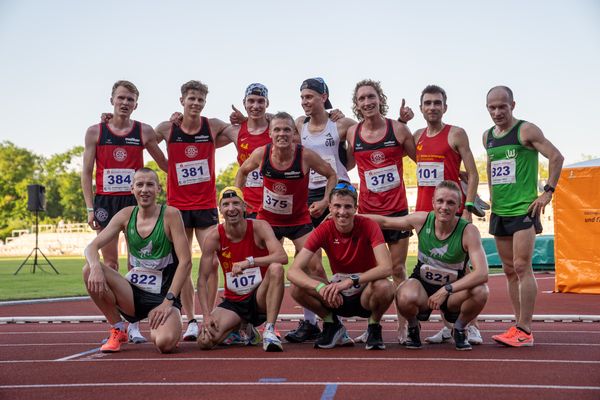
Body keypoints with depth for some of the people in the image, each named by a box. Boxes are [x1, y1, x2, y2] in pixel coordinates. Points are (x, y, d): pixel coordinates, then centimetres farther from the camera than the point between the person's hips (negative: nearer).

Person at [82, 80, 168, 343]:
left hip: (134, 200, 0)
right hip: (105, 201, 0)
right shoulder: (95, 132, 5)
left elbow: (165, 164, 14)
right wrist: (90, 208, -3)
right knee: (109, 263, 2)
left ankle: (134, 325, 3)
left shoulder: (144, 132, 4)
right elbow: (87, 172, 4)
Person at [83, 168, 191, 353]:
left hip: (162, 296, -4)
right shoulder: (126, 215, 2)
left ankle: (157, 327, 9)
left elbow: (185, 262, -13)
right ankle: (117, 330, -2)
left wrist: (168, 301, -19)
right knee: (89, 270, -20)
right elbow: (92, 247, -3)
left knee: (165, 343, -32)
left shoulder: (170, 215, -9)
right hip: (133, 292, 4)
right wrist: (95, 267, -27)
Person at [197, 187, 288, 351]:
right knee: (205, 341, -19)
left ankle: (269, 332, -27)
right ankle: (237, 329, 18)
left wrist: (249, 262, -38)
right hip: (233, 302, 3)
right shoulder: (214, 237, -8)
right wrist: (207, 316, -18)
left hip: (260, 297, -3)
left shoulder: (259, 227, -12)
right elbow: (202, 280, -7)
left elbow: (282, 257, -28)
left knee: (276, 268, -32)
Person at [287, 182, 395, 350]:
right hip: (338, 297, 2)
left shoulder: (368, 226, -17)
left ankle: (374, 327, -4)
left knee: (385, 287, -36)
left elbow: (386, 267, -30)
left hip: (365, 293, -2)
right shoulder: (324, 230, -12)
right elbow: (293, 271, -21)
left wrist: (350, 281, -43)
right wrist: (321, 287, -40)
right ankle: (332, 325, 4)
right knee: (298, 289, -22)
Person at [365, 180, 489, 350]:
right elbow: (385, 221, 4)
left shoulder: (468, 231, -20)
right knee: (406, 298, -35)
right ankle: (413, 328, 4)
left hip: (452, 292, 0)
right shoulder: (422, 220, -13)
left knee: (480, 292, -32)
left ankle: (459, 329, 2)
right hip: (422, 284, 1)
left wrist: (446, 290, -36)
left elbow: (482, 273, -30)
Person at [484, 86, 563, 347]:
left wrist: (548, 191, -12)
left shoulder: (526, 130, -6)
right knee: (510, 271, 8)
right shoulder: (487, 136, 13)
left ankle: (524, 331, -9)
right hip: (499, 212, 7)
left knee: (522, 267, -11)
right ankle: (519, 326, 14)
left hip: (524, 209, -7)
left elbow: (556, 157, -8)